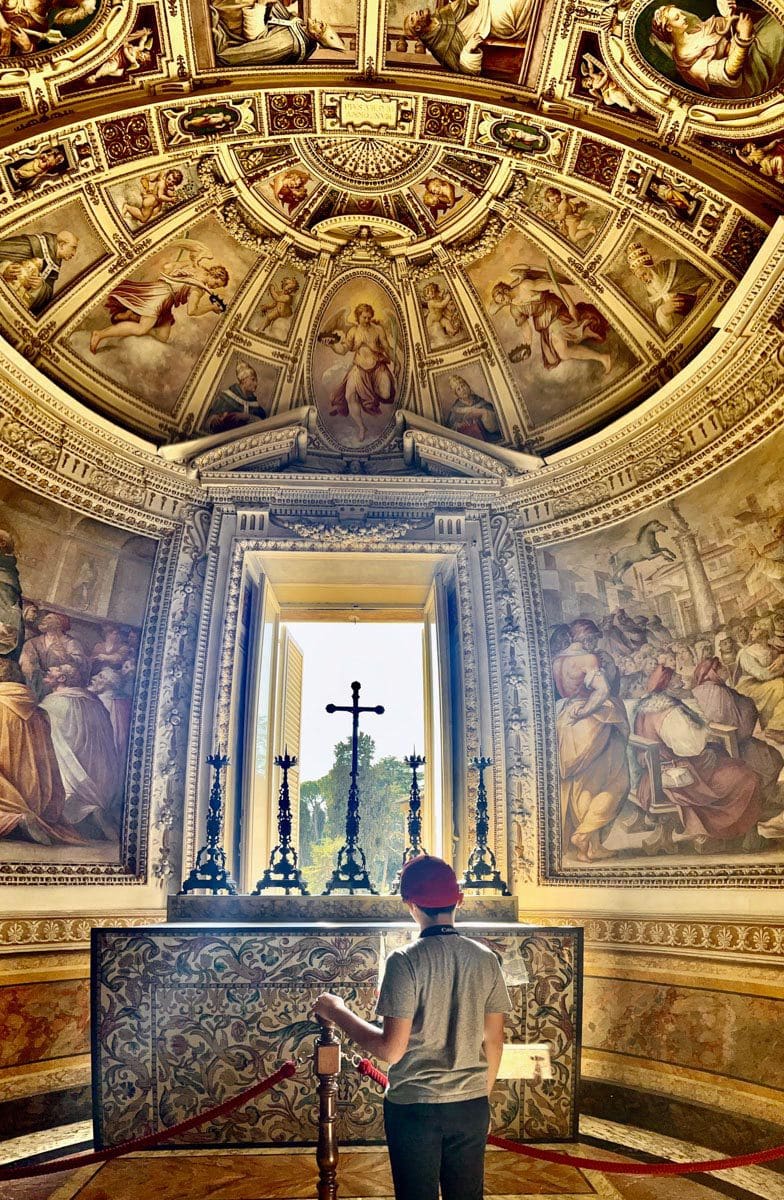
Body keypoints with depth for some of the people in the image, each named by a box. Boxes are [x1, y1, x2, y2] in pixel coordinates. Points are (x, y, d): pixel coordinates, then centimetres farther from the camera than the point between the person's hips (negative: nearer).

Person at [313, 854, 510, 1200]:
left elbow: (391, 1049, -18)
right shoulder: (486, 959, -3)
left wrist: (338, 1013, -6)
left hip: (413, 1106, -3)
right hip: (471, 1106, 4)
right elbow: (494, 1042, 4)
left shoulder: (405, 960, -17)